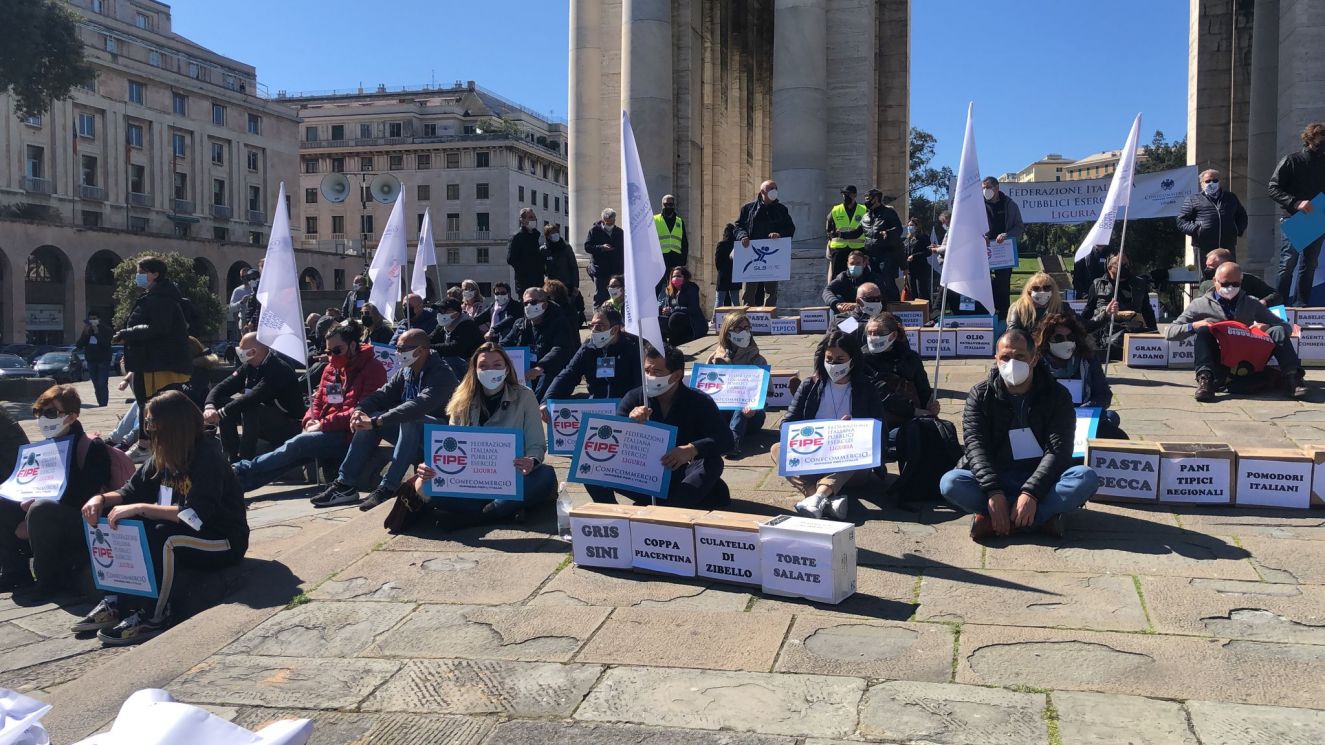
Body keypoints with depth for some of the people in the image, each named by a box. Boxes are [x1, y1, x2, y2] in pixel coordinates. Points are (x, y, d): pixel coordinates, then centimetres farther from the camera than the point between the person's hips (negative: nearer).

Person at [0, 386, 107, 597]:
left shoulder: (93, 448, -13)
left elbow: (86, 500, -19)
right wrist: (27, 503, -10)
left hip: (84, 524, -8)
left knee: (41, 509, -35)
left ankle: (51, 580, -20)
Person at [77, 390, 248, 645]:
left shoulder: (208, 458, -21)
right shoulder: (164, 456, 3)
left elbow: (197, 515, -32)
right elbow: (132, 491, 10)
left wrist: (140, 508, -33)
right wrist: (102, 498, -12)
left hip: (223, 542, -8)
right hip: (181, 530, 8)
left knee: (161, 536, -34)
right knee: (121, 524, -6)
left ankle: (153, 617, -22)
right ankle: (117, 603, -6)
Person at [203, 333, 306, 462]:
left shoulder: (278, 369, -25)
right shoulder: (248, 367, 1)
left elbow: (254, 397, -36)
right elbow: (222, 387, -4)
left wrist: (221, 413, -37)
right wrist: (210, 407, -24)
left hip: (290, 424, -8)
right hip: (262, 420, 9)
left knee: (250, 409, -33)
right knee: (222, 402, -4)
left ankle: (246, 461, -21)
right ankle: (233, 458, 0)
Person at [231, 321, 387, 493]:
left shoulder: (373, 368, -7)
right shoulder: (331, 368, 17)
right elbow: (318, 400, 23)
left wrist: (324, 424, -15)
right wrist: (310, 420, -1)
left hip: (351, 437, -6)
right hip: (329, 434, 6)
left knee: (300, 443, -23)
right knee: (298, 452, -20)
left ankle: (245, 470, -16)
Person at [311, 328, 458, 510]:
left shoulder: (442, 374, -19)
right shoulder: (405, 371, 7)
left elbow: (419, 406, -34)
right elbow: (384, 394, 5)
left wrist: (376, 422, -39)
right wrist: (360, 410, -18)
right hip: (409, 433, 8)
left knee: (410, 420, -36)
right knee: (368, 417, -6)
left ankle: (387, 488, -34)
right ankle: (345, 484, -10)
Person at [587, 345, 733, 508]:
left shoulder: (699, 402, -7)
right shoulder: (634, 398, -2)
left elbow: (725, 439, -18)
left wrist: (692, 449, -36)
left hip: (680, 479, -1)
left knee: (713, 463, -32)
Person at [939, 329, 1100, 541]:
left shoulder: (1056, 395, -3)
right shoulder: (980, 395, -1)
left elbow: (1058, 450, -13)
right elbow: (975, 446, -12)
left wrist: (1031, 493, -29)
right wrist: (994, 492, -29)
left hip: (1041, 479, 0)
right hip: (994, 479, 0)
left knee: (1086, 478, -30)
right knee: (950, 483, -29)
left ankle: (992, 520, -32)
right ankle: (1042, 517, -29)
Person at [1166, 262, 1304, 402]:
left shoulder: (1251, 304, 19)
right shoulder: (1200, 304, 11)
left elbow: (1286, 327, 18)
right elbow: (1169, 331, 4)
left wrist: (1266, 327, -4)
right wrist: (1194, 326, -14)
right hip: (1218, 362, -2)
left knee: (1277, 331, -15)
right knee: (1203, 331, -26)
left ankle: (1291, 378, -31)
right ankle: (1205, 378, -44)